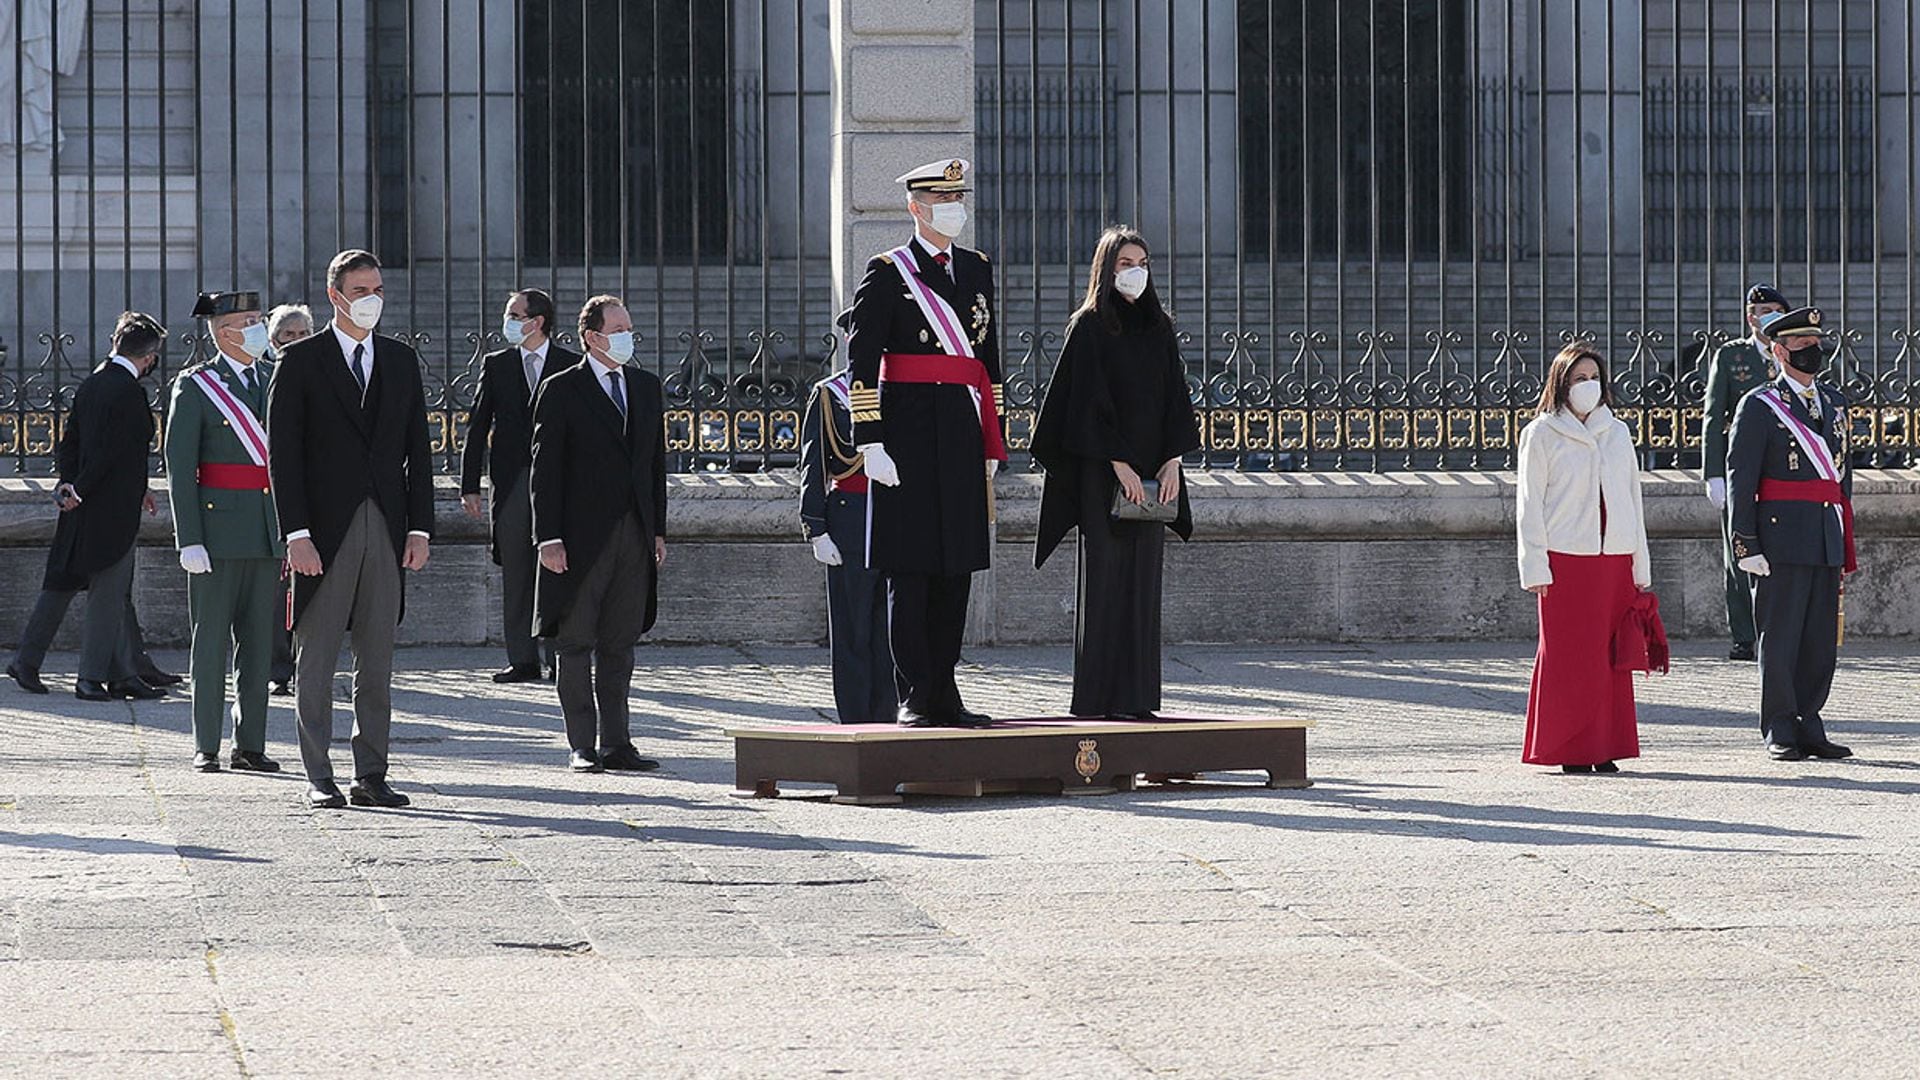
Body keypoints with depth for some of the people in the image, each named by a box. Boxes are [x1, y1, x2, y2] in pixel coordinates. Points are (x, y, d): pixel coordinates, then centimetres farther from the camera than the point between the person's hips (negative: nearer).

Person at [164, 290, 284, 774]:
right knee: (211, 640, -1)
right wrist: (189, 540, -14)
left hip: (268, 531, 5)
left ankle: (250, 746, 12)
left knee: (258, 642, 6)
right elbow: (179, 467, -7)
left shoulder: (277, 379, 12)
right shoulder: (195, 386, -3)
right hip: (217, 528, -5)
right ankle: (205, 748, 5)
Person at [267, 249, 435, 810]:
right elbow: (282, 452, -5)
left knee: (377, 661, 6)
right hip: (324, 529, -4)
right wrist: (296, 534, -13)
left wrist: (420, 528, 3)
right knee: (316, 659, 0)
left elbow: (417, 448, 12)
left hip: (386, 530, 4)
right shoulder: (301, 361, -1)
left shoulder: (401, 360, 13)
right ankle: (318, 779, 4)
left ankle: (371, 777, 11)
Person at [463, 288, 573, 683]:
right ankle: (523, 661, 7)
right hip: (512, 484, 2)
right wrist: (470, 485, 2)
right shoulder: (497, 365, 10)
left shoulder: (571, 366, 5)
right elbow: (477, 428, 9)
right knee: (516, 575, 3)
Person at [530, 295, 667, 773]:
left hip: (634, 535, 5)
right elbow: (545, 468, -6)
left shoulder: (646, 387, 14)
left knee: (619, 644, 8)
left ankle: (616, 744, 12)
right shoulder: (561, 391, -3)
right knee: (575, 644, 0)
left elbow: (656, 462, 16)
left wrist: (658, 530, 10)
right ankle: (582, 747, 4)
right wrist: (548, 536, -12)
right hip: (582, 535, -5)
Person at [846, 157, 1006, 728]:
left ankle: (943, 695, 14)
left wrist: (992, 441, 16)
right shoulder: (887, 272, -3)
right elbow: (861, 360, -8)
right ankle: (913, 699, -1)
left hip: (962, 434, 6)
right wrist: (870, 441, -15)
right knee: (910, 569, -4)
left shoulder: (976, 269, 16)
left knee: (956, 568, 7)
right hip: (910, 432, -6)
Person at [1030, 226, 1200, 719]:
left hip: (1151, 472, 6)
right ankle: (1098, 699, -5)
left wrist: (1173, 461, -3)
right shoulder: (1089, 328, -4)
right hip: (1102, 471, -5)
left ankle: (1137, 695, 6)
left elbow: (1175, 397, 10)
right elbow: (1091, 401, -11)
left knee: (1144, 578, 4)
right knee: (1105, 576, -6)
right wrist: (1119, 464, -17)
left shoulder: (1158, 328, 13)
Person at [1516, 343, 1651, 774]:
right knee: (1568, 655, -3)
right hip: (1566, 559, -4)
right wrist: (1536, 568, -7)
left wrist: (1640, 566, 14)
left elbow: (1632, 498, 17)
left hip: (1614, 558, 4)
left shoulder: (1617, 432, 15)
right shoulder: (1541, 434, 1)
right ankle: (1570, 750, 2)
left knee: (1611, 655, 3)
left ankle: (1605, 747, 8)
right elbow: (1530, 505, 0)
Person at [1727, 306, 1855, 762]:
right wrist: (1746, 545, -13)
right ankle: (1780, 733, 4)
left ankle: (1809, 725, 15)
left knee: (1822, 638, 7)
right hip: (1782, 539, -6)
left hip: (1828, 542, 6)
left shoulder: (1834, 403, 16)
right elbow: (1740, 479, -6)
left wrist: (1847, 549, 17)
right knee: (1780, 636, -2)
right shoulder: (1758, 407, -3)